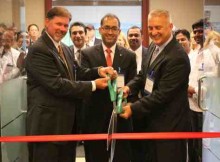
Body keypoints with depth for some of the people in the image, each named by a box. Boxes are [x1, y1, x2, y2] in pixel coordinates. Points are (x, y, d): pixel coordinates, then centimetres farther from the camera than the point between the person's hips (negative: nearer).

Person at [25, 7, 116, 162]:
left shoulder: (65, 49, 13)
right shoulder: (38, 50, -17)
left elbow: (77, 72, 13)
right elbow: (57, 84, -24)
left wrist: (98, 70, -8)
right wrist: (93, 85, -19)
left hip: (67, 122, 9)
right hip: (47, 123, -9)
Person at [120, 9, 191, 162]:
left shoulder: (178, 57, -25)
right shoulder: (154, 46, 4)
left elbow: (163, 94, -25)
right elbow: (144, 74, 14)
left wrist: (133, 108, -20)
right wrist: (130, 87, -6)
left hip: (170, 125, -9)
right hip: (153, 120, 9)